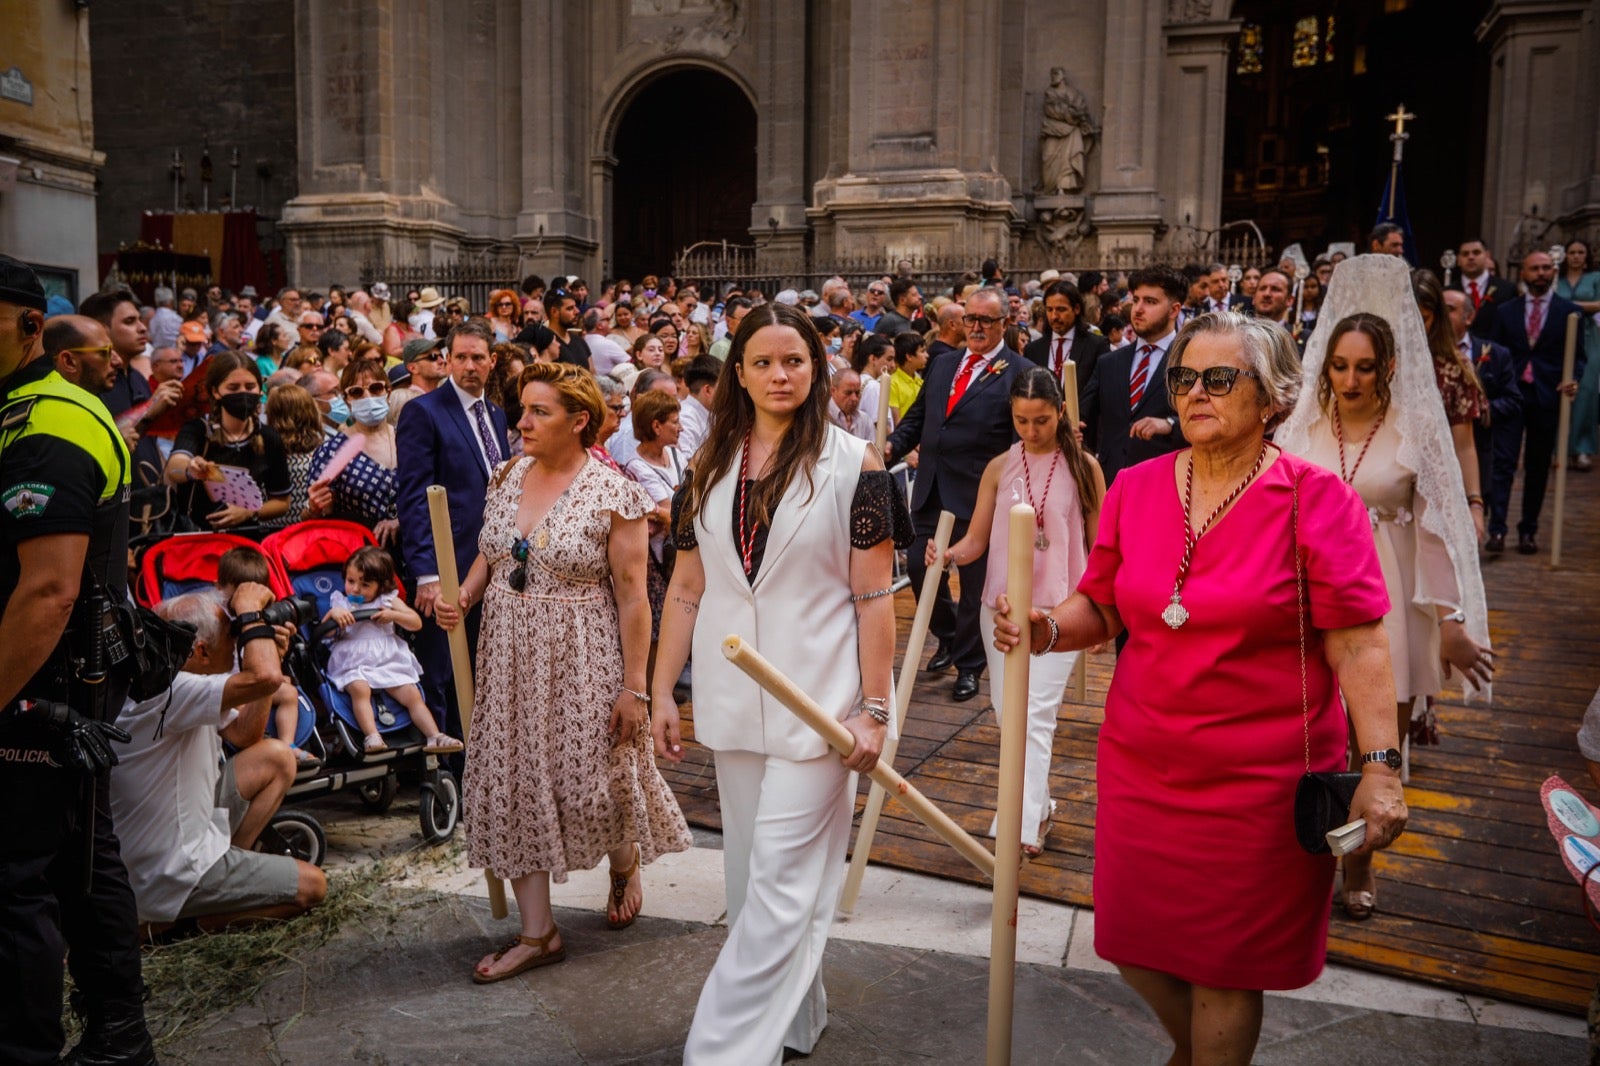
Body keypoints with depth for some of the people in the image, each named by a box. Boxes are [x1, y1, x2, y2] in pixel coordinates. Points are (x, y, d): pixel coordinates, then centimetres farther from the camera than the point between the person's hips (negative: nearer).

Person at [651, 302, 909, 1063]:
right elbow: (686, 589, 9)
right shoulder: (710, 468, 7)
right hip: (734, 701, 5)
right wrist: (662, 691, 6)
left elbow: (875, 595, -7)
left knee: (781, 881, -4)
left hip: (816, 701, -5)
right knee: (749, 874, 16)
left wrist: (874, 708, -12)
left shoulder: (852, 464, -6)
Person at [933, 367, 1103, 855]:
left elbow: (1098, 546, 3)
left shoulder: (1083, 467, -1)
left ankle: (1026, 824, -7)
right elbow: (976, 539, 3)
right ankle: (1038, 799, 33)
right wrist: (948, 554, -18)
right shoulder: (999, 468, 4)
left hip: (1058, 611, -3)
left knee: (1036, 714, -11)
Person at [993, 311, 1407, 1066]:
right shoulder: (1135, 489, 1)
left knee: (1225, 966, 10)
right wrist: (1045, 630, -11)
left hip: (1260, 778, -4)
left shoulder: (1317, 500, -10)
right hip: (1140, 768, 4)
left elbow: (1358, 645, -12)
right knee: (1133, 946, 16)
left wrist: (1380, 765, -19)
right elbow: (1101, 606, 9)